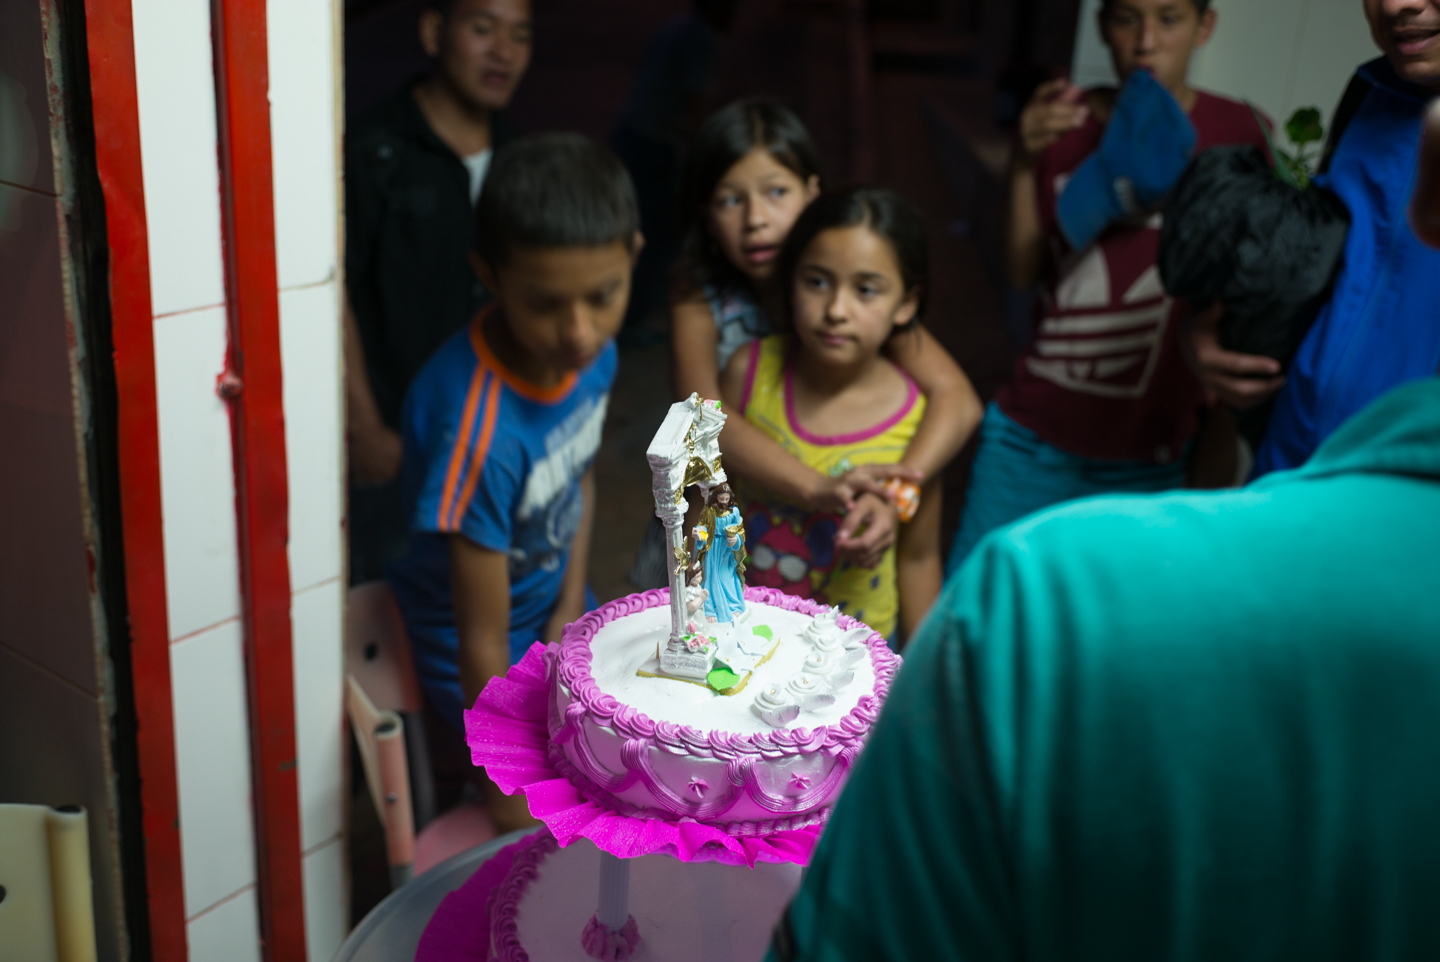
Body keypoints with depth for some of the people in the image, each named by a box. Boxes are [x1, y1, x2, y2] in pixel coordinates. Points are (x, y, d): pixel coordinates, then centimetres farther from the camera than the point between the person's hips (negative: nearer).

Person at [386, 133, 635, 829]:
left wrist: (571, 609, -5)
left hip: (555, 608, 7)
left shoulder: (593, 351, -16)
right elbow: (483, 646, -29)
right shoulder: (480, 430, -37)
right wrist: (518, 797, -21)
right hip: (487, 648, -7)